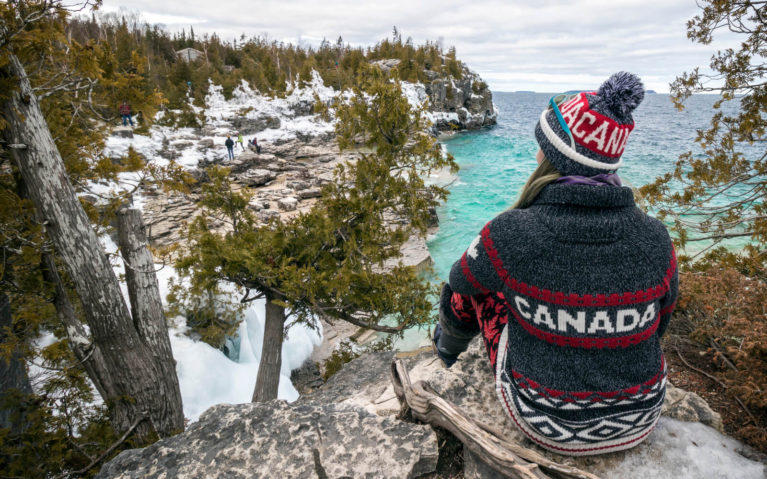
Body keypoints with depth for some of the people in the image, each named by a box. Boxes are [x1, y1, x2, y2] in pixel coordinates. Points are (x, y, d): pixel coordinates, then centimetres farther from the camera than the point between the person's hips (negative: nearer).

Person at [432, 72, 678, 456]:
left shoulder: (510, 234, -24)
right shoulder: (654, 239, -14)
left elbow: (458, 291, -4)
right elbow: (658, 322, 5)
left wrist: (450, 336, 21)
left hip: (545, 424, -3)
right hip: (639, 423, 4)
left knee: (480, 277, 13)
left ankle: (448, 347, 45)